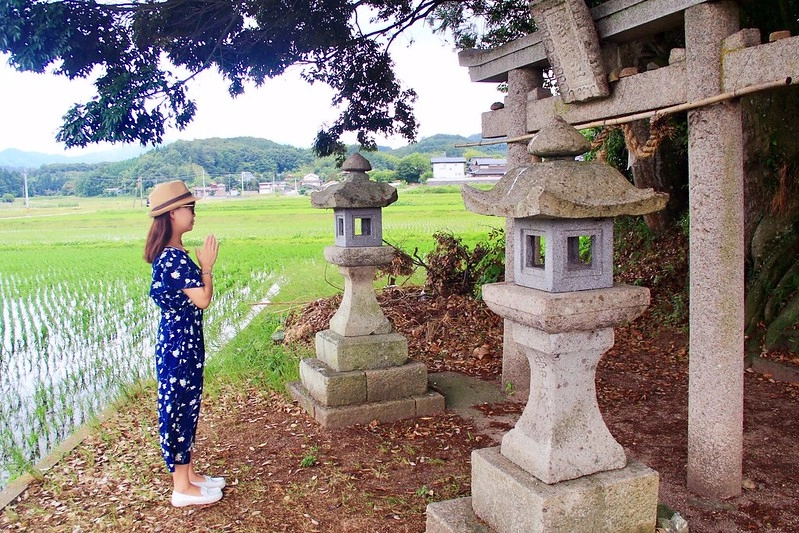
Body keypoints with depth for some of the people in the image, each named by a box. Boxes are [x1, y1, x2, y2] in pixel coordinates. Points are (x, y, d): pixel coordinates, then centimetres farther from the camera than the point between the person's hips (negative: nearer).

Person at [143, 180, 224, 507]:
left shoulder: (170, 254, 10)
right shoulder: (175, 258, -21)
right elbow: (203, 299, -21)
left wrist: (202, 266, 6)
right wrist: (207, 266, -11)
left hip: (183, 342, 10)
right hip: (179, 344, -10)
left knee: (186, 408, 19)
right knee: (177, 410, 2)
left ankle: (188, 474, 33)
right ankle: (182, 488, 15)